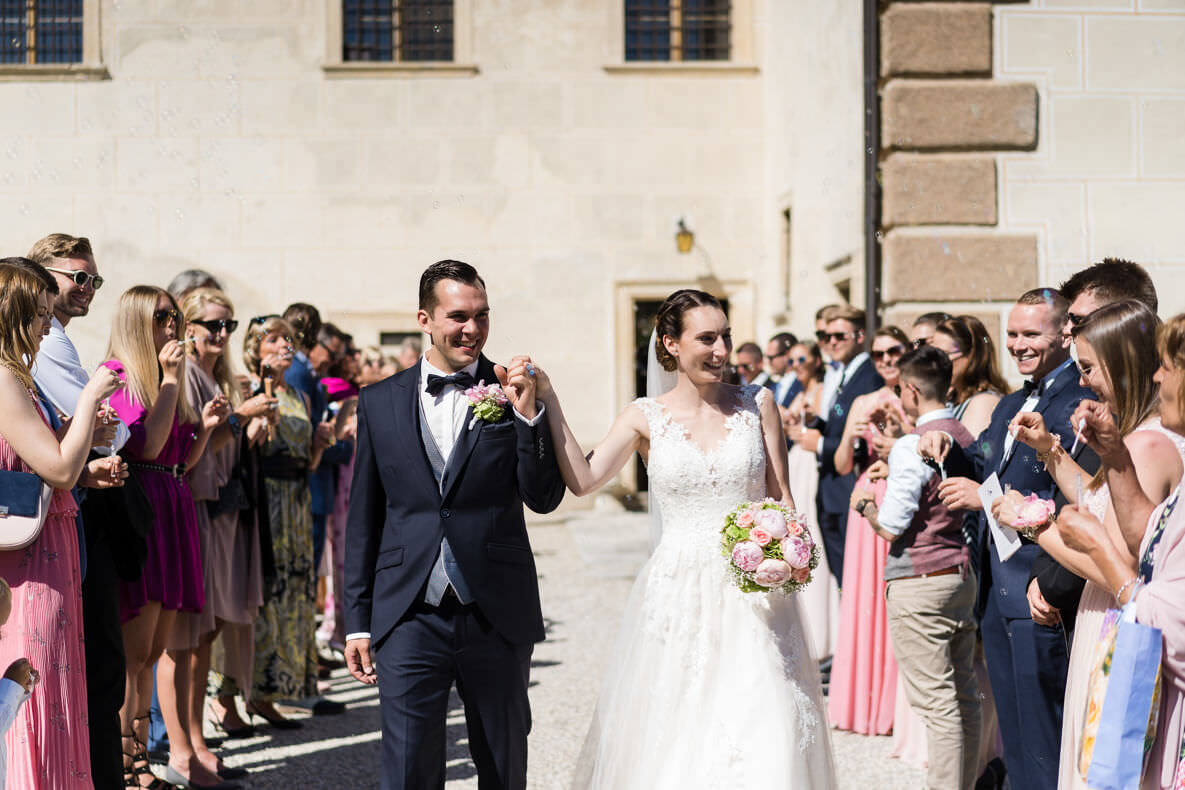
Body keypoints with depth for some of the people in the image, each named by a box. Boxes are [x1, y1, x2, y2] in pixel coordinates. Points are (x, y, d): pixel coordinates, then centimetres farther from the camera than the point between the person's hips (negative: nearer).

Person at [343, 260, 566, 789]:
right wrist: (357, 621, 7)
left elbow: (545, 499, -4)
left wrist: (527, 415, -16)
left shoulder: (517, 394, 1)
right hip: (409, 620, 0)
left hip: (497, 620, 0)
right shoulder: (380, 402, 5)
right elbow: (363, 520, 9)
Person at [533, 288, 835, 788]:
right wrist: (547, 401, -12)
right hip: (679, 592, 0)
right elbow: (583, 479, -10)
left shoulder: (757, 404, 4)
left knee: (763, 736, -6)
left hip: (752, 592, 0)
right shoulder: (646, 418, 2)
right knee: (673, 738, 1)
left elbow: (781, 498, 7)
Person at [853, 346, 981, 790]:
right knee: (964, 697, 12)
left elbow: (890, 528, -15)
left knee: (938, 703, -6)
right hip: (962, 576, 8)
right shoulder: (967, 439, 7)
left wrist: (864, 503, 5)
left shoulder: (912, 446, -15)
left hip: (918, 584, -8)